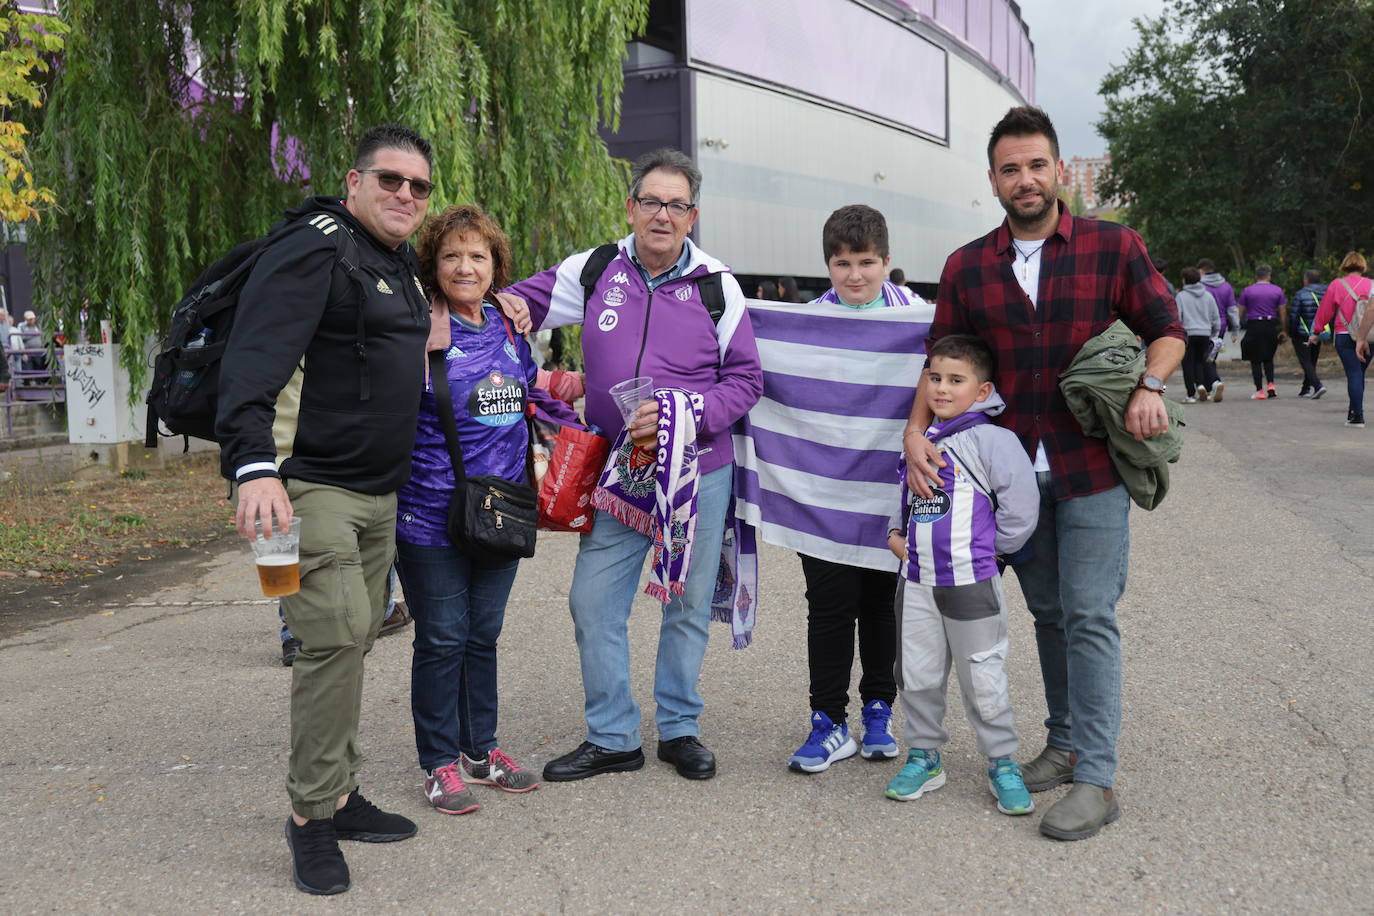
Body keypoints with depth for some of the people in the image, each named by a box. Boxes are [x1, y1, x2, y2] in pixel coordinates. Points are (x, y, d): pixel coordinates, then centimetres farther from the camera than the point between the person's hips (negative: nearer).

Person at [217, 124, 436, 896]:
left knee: (355, 640, 12)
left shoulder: (402, 264, 17)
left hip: (379, 493, 9)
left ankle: (340, 794, 22)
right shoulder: (315, 250, -12)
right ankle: (312, 815, -1)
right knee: (336, 638, -14)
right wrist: (253, 464, -37)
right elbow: (254, 361, -25)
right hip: (313, 486, -9)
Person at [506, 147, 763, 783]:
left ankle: (679, 728, 28)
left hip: (699, 473, -1)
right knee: (593, 602, 1)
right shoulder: (593, 272, 0)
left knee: (689, 604, 10)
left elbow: (746, 379, -2)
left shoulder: (717, 285, -3)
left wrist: (679, 413, -17)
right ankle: (612, 737, 17)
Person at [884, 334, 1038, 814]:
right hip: (917, 580, 6)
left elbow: (1021, 506, -13)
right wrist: (896, 532, 9)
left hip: (971, 582, -5)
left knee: (983, 680, 4)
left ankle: (1002, 763, 19)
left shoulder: (991, 440, -11)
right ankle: (923, 756, 27)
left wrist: (989, 549, -5)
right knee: (917, 675, 12)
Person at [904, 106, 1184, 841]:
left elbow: (1165, 327, 5)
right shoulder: (966, 268, 4)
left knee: (1089, 617, -5)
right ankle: (1064, 742, 28)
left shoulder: (1112, 247, -3)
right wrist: (916, 429, -9)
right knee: (1047, 612, 14)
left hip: (1094, 468, -3)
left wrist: (1151, 385, -15)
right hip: (1015, 469, 4)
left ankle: (1095, 778, 0)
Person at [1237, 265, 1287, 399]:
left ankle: (1259, 391, 0)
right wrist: (1283, 331, 12)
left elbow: (1240, 313, 0)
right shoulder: (1278, 290, 4)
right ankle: (1271, 385, 1)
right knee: (1268, 358, 18)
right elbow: (1283, 313, 5)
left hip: (1253, 327, -2)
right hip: (1271, 326, 2)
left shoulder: (1247, 291, 1)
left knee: (1255, 361, 3)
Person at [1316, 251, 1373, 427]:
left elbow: (1324, 311, 3)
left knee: (1353, 374, -4)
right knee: (1360, 373, 15)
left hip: (1345, 336, -3)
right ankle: (1354, 410, 26)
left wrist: (1316, 332, 13)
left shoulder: (1337, 284, -2)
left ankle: (1357, 416, -10)